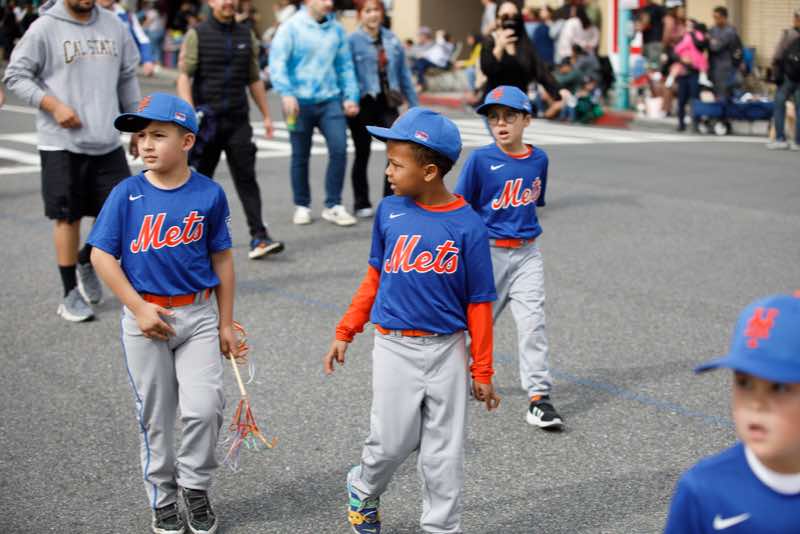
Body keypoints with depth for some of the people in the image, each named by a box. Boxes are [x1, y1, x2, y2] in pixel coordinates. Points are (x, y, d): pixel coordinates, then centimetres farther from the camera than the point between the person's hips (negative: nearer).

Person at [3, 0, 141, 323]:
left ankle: (86, 262, 30)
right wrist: (54, 105, -16)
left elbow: (127, 77, 17)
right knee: (68, 218, 4)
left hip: (108, 142, 5)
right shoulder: (45, 28, -7)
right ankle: (71, 295, 16)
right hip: (63, 144, -4)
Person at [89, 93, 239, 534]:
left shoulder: (209, 194, -5)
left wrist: (226, 324, 5)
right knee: (155, 416, 9)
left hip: (199, 315, 0)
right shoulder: (127, 194, -7)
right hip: (145, 317, 0)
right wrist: (139, 309, -12)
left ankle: (195, 487, 18)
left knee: (204, 408, -8)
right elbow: (102, 255, -5)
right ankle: (162, 498, 27)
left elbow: (221, 259, 3)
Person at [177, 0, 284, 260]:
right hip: (206, 119, -2)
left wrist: (266, 116, 15)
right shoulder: (197, 35, 0)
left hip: (238, 120, 2)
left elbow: (254, 80, 17)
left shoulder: (246, 36, 12)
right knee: (203, 177, 8)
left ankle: (259, 237, -13)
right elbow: (184, 76, -7)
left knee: (246, 177, -6)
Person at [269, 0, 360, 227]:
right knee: (300, 156, 8)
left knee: (339, 149, -8)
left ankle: (333, 205, 5)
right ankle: (302, 206, 23)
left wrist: (351, 96, 4)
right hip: (300, 102, -3)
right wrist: (286, 93, -23)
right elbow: (277, 62, -12)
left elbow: (345, 65, 11)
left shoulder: (337, 29, 6)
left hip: (330, 100, 3)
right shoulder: (292, 27, -5)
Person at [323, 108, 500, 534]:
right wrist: (345, 332, 9)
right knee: (392, 441, 4)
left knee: (443, 451, 7)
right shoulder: (389, 211, -2)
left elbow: (478, 303, -5)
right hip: (395, 349, 1)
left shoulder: (468, 225, -10)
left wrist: (482, 371, -2)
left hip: (447, 351, -1)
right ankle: (363, 489, 34)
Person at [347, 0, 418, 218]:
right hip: (363, 105, -3)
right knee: (362, 154, 8)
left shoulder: (392, 39, 8)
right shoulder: (352, 41, -6)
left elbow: (404, 73, 12)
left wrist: (414, 104, 12)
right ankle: (362, 205, 21)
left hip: (387, 104, 3)